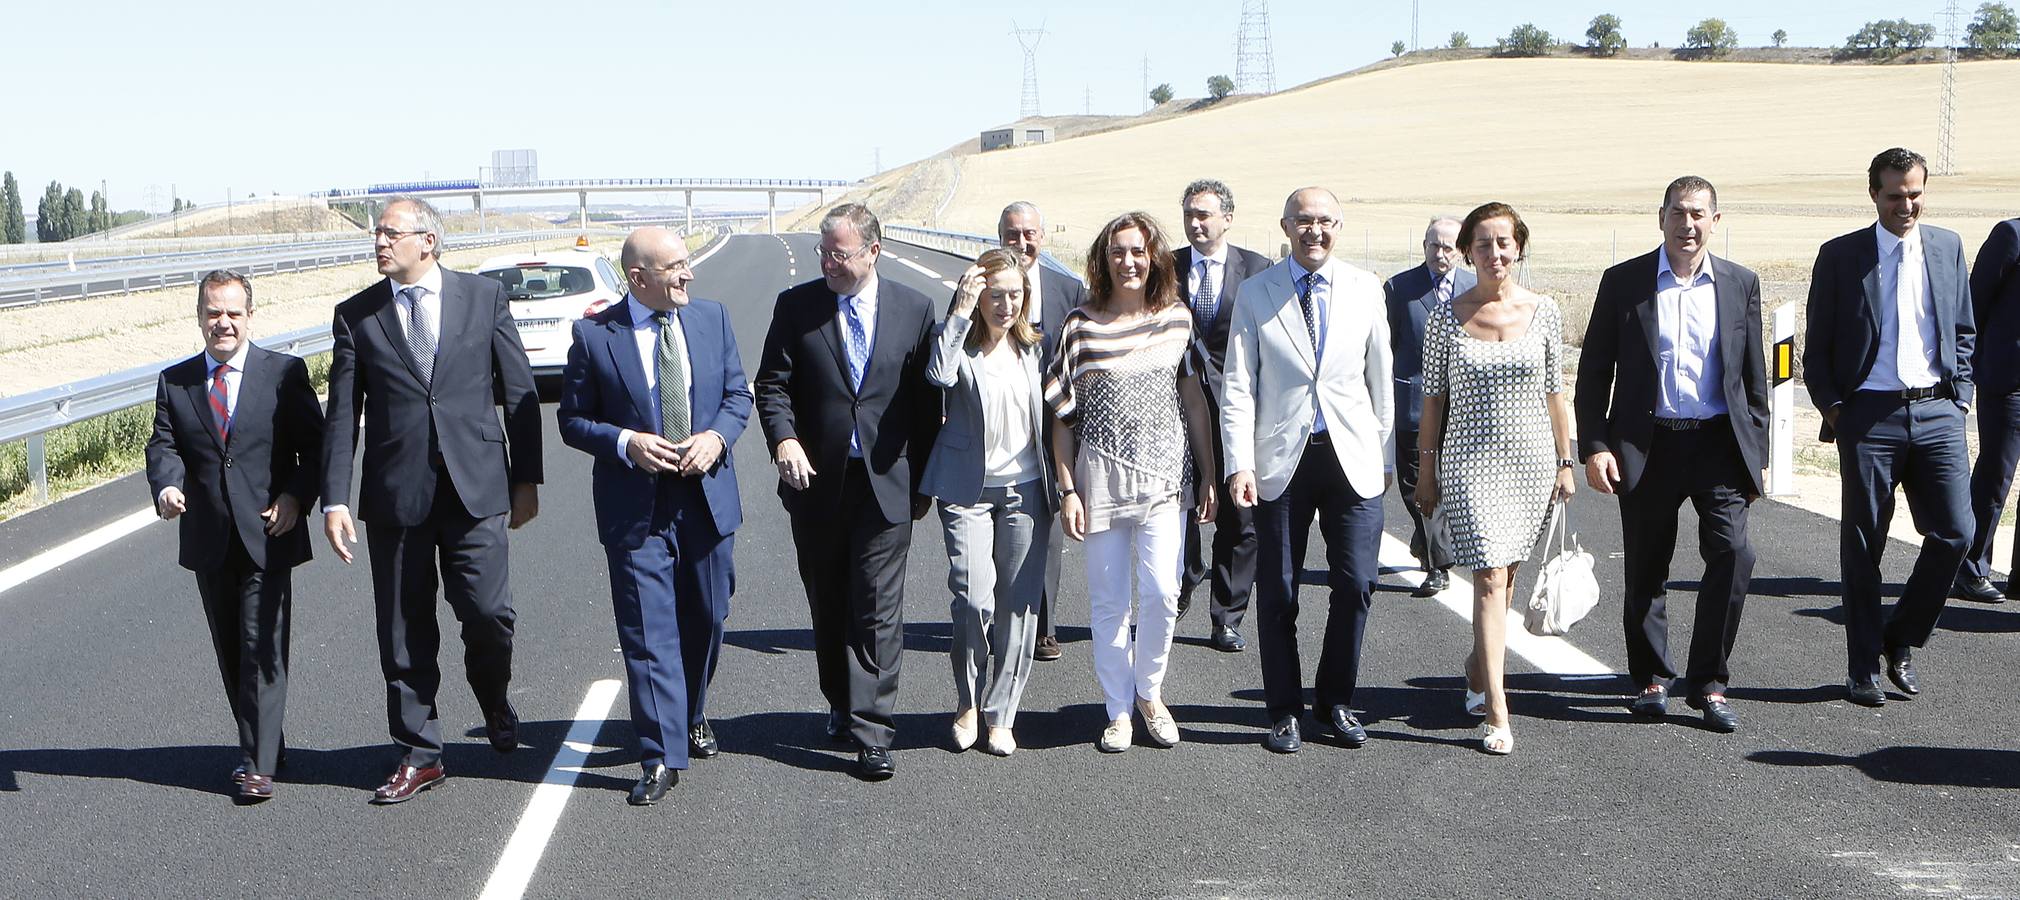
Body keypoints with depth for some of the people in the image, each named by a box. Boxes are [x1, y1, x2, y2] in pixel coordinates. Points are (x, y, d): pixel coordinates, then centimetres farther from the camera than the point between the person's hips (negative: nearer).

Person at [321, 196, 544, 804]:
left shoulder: (484, 297, 4)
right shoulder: (356, 315, 6)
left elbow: (519, 393, 7)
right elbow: (342, 414, 4)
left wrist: (526, 479, 4)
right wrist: (334, 500, -3)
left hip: (476, 487, -1)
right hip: (395, 496, 1)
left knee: (488, 613, -7)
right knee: (404, 634, 5)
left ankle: (496, 706, 24)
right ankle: (419, 755, 18)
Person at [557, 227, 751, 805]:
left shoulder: (711, 318, 5)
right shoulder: (594, 335, -6)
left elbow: (738, 394, 10)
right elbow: (573, 420, -1)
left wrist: (716, 436, -10)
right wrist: (626, 443, -18)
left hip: (708, 497, 4)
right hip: (635, 507, -3)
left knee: (705, 621, 15)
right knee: (648, 633, -4)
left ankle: (691, 718, 38)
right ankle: (662, 757, 0)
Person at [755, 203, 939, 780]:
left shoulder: (913, 310, 2)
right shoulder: (796, 306, 2)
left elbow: (927, 400, 6)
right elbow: (772, 384, 0)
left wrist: (925, 482, 6)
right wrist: (784, 439, -20)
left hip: (887, 485, -2)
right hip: (817, 480, 2)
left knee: (878, 611, -6)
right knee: (828, 607, 14)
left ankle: (872, 734, -5)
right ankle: (842, 706, 32)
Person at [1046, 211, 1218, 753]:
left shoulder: (1176, 319, 4)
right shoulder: (1082, 325, -3)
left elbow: (1194, 399, 10)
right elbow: (1061, 413, 1)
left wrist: (1208, 476, 8)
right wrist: (1067, 489, -3)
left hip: (1164, 475, 1)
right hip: (1102, 477, -1)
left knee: (1161, 593, -9)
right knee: (1109, 600, 4)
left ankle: (1150, 692, 16)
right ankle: (1119, 711, 18)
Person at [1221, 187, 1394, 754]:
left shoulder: (1365, 290, 6)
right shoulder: (1256, 294, 2)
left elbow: (1380, 378, 12)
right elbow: (1238, 387, -1)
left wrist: (1387, 455, 13)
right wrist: (1239, 464, -9)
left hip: (1352, 458, 1)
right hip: (1281, 461, -1)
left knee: (1356, 585, -1)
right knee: (1278, 591, 4)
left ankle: (1335, 703, 18)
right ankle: (1284, 711, 19)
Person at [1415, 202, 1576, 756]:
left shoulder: (1544, 313, 3)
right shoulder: (1447, 319, -2)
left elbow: (1555, 395, 9)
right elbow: (1433, 399, 3)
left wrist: (1565, 463, 8)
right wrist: (1425, 471, 4)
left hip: (1532, 461, 3)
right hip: (1470, 462, -3)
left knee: (1504, 577, 11)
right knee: (1490, 578, -12)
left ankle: (1478, 667, 38)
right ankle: (1497, 713, -13)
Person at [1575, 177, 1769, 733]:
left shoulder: (1740, 285, 7)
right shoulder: (1623, 283, 2)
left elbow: (1754, 377, 12)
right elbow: (1594, 373, 2)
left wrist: (1754, 457, 9)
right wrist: (1594, 446, -7)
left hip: (1720, 442, 1)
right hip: (1646, 446, -1)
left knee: (1733, 553, -12)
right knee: (1645, 568, 7)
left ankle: (1708, 682, 1)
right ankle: (1651, 680, 24)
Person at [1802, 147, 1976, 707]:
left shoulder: (1948, 248, 11)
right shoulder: (1840, 256, 2)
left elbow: (1964, 330, 19)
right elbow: (1817, 346, 5)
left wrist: (1958, 395, 8)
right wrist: (1832, 408, -4)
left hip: (1937, 413, 3)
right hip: (1870, 414, -2)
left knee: (1954, 533, -4)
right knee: (1863, 545, 3)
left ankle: (1900, 640, 17)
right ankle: (1864, 668, 13)